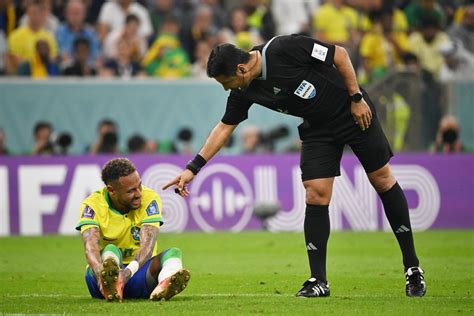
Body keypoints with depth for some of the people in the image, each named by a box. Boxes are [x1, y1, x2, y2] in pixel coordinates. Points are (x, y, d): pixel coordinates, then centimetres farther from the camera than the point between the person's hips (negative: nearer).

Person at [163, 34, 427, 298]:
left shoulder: (284, 49, -29)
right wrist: (193, 167, -1)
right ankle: (318, 281, -2)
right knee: (316, 196, -9)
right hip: (317, 128, 5)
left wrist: (357, 98, -17)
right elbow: (225, 126, 2)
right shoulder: (244, 92, -10)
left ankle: (413, 268, 12)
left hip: (354, 111, -5)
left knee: (383, 180, 1)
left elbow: (340, 54, -20)